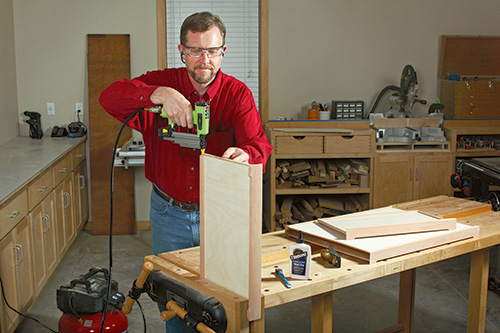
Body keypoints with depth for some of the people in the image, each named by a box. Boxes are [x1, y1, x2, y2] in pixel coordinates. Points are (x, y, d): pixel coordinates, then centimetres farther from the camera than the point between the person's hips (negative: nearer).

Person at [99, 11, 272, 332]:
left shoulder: (238, 93, -9)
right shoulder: (163, 82, -7)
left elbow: (259, 143, -21)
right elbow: (110, 97, -22)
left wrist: (245, 154, -46)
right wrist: (160, 94, -37)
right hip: (168, 212, 1)